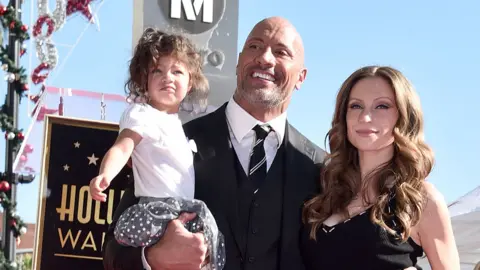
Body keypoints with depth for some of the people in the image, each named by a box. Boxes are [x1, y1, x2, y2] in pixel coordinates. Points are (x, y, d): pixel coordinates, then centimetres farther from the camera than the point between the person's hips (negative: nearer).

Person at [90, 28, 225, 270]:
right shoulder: (142, 114, -1)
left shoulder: (180, 123, 24)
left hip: (186, 209, 9)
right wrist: (105, 175, -35)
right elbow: (121, 148, -18)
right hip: (157, 207, -9)